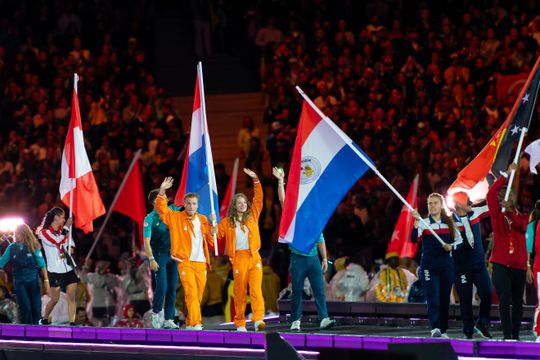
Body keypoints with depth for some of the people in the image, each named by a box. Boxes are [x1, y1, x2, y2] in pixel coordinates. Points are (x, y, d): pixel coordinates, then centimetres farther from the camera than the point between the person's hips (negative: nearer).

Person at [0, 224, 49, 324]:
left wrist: (46, 280, -3)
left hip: (33, 280, 0)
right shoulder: (12, 247, 1)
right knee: (25, 308, -6)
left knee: (36, 307, 2)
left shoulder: (33, 246, -2)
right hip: (19, 282, 0)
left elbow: (42, 264, 1)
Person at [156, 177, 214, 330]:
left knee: (198, 296, 7)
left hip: (201, 263, 4)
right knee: (191, 293, -17)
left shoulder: (203, 220, 14)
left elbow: (211, 241, 14)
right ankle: (196, 323, -23)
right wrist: (162, 191, -19)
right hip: (185, 263, -4)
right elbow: (161, 209, -6)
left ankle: (190, 323, 18)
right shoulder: (176, 217, 3)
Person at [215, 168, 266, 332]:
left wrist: (255, 179, 6)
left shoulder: (252, 215, 12)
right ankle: (240, 323, 9)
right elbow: (217, 235, 7)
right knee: (240, 292, 3)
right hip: (238, 258, 0)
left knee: (256, 289, -13)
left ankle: (258, 319, -24)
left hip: (254, 257, 0)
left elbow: (259, 197, 11)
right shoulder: (228, 221, 9)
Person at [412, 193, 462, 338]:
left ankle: (443, 330, 13)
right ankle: (435, 328, -24)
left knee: (445, 299, 6)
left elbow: (459, 240, 13)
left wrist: (451, 246, -8)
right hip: (429, 265, -3)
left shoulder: (449, 223, 7)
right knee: (433, 298, -14)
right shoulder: (424, 223, -3)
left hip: (446, 266, 3)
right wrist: (416, 222, -32)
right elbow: (414, 239, -19)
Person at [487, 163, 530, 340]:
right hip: (501, 264, -3)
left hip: (519, 266, 3)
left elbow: (522, 226, -10)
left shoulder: (522, 216, 14)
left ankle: (515, 336, 15)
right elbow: (490, 194, -9)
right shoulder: (497, 214, 6)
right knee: (504, 302, -10)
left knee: (517, 303, 7)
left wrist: (510, 210, -23)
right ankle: (507, 336, -10)